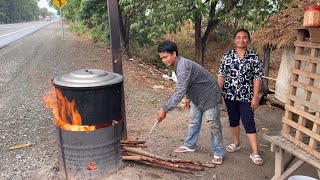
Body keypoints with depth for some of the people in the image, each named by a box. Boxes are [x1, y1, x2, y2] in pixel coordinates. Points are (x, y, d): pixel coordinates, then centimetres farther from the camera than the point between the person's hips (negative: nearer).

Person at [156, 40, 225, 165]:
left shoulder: (183, 66, -34)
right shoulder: (178, 64, -2)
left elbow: (179, 92, -41)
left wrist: (165, 109, -42)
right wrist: (188, 97, 23)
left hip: (209, 95, -10)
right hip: (197, 96, 10)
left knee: (214, 125, 1)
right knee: (194, 122, 18)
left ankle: (218, 153, 13)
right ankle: (189, 145, 32)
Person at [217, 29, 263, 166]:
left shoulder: (254, 57, -4)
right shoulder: (227, 56, 1)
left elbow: (257, 78, -5)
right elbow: (221, 75, 3)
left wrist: (255, 97, -9)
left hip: (246, 96, -2)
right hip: (230, 95, 3)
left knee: (249, 122, -2)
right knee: (233, 120, 15)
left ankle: (255, 153, 5)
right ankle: (236, 143, 36)